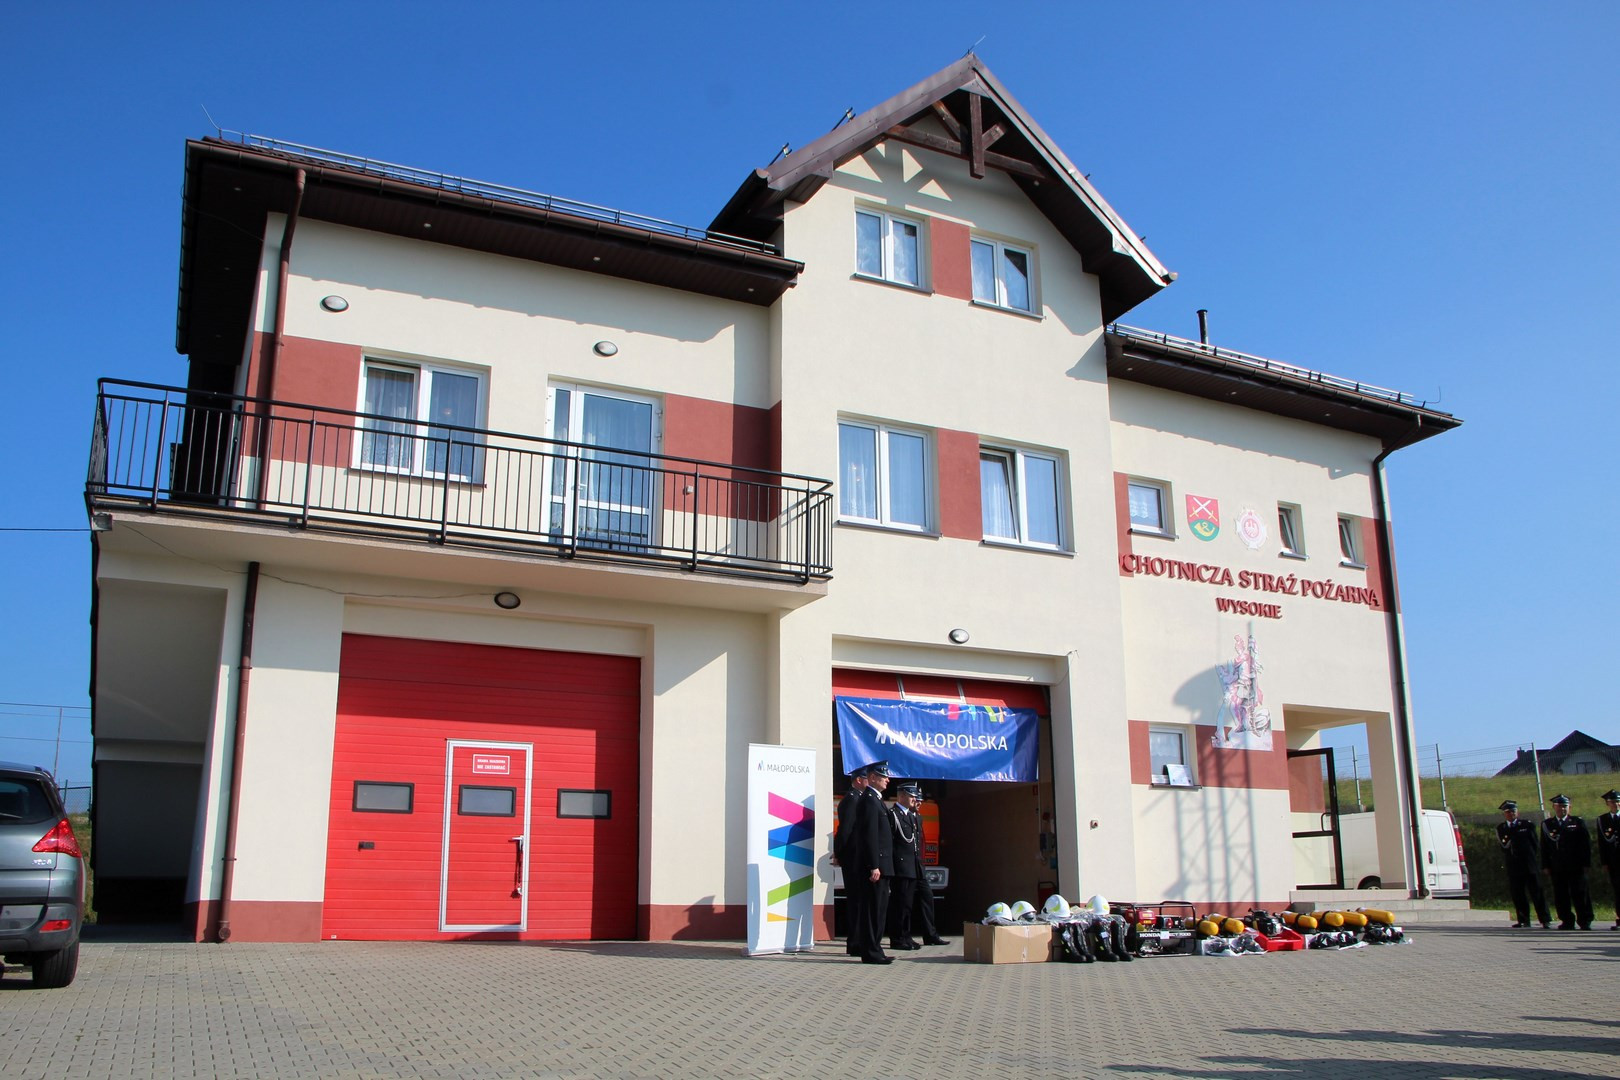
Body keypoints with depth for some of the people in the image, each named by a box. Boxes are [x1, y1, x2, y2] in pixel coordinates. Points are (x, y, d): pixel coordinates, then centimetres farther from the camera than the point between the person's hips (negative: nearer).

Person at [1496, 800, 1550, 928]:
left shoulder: (1527, 825, 5)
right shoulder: (1500, 828, 10)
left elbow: (1535, 844, 7)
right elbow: (1505, 845, 1)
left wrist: (1529, 857, 4)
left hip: (1529, 865, -2)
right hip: (1513, 867, 2)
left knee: (1536, 892, -4)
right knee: (1517, 894, 3)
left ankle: (1545, 920, -3)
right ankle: (1524, 920, 9)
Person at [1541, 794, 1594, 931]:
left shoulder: (1578, 822, 6)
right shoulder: (1546, 824, 10)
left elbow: (1586, 845, 4)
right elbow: (1544, 847, 9)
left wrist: (1585, 863, -4)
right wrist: (1546, 865, 3)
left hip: (1576, 866, -2)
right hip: (1557, 867, 2)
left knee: (1580, 894, -1)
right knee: (1560, 896, 2)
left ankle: (1585, 921, 7)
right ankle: (1567, 922, 9)